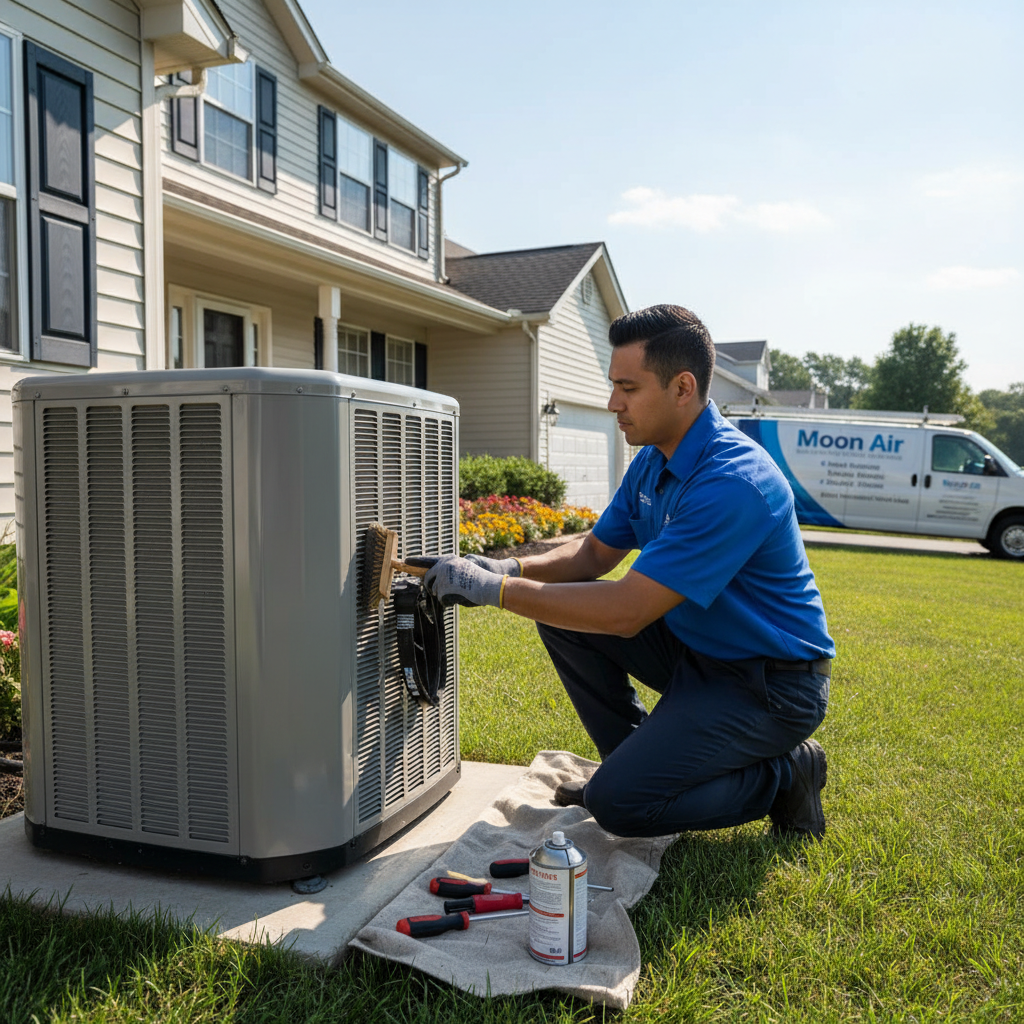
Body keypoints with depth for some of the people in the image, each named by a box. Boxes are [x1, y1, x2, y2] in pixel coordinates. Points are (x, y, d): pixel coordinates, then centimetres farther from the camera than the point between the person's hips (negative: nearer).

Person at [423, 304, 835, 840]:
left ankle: (784, 775, 3)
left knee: (618, 802, -19)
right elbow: (595, 553, 8)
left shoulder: (733, 482, -29)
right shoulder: (653, 460, 1)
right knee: (561, 609, -1)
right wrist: (510, 568, -11)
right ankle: (640, 760, 12)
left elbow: (625, 612, -31)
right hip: (695, 648, 9)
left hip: (771, 684, -9)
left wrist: (496, 590, -27)